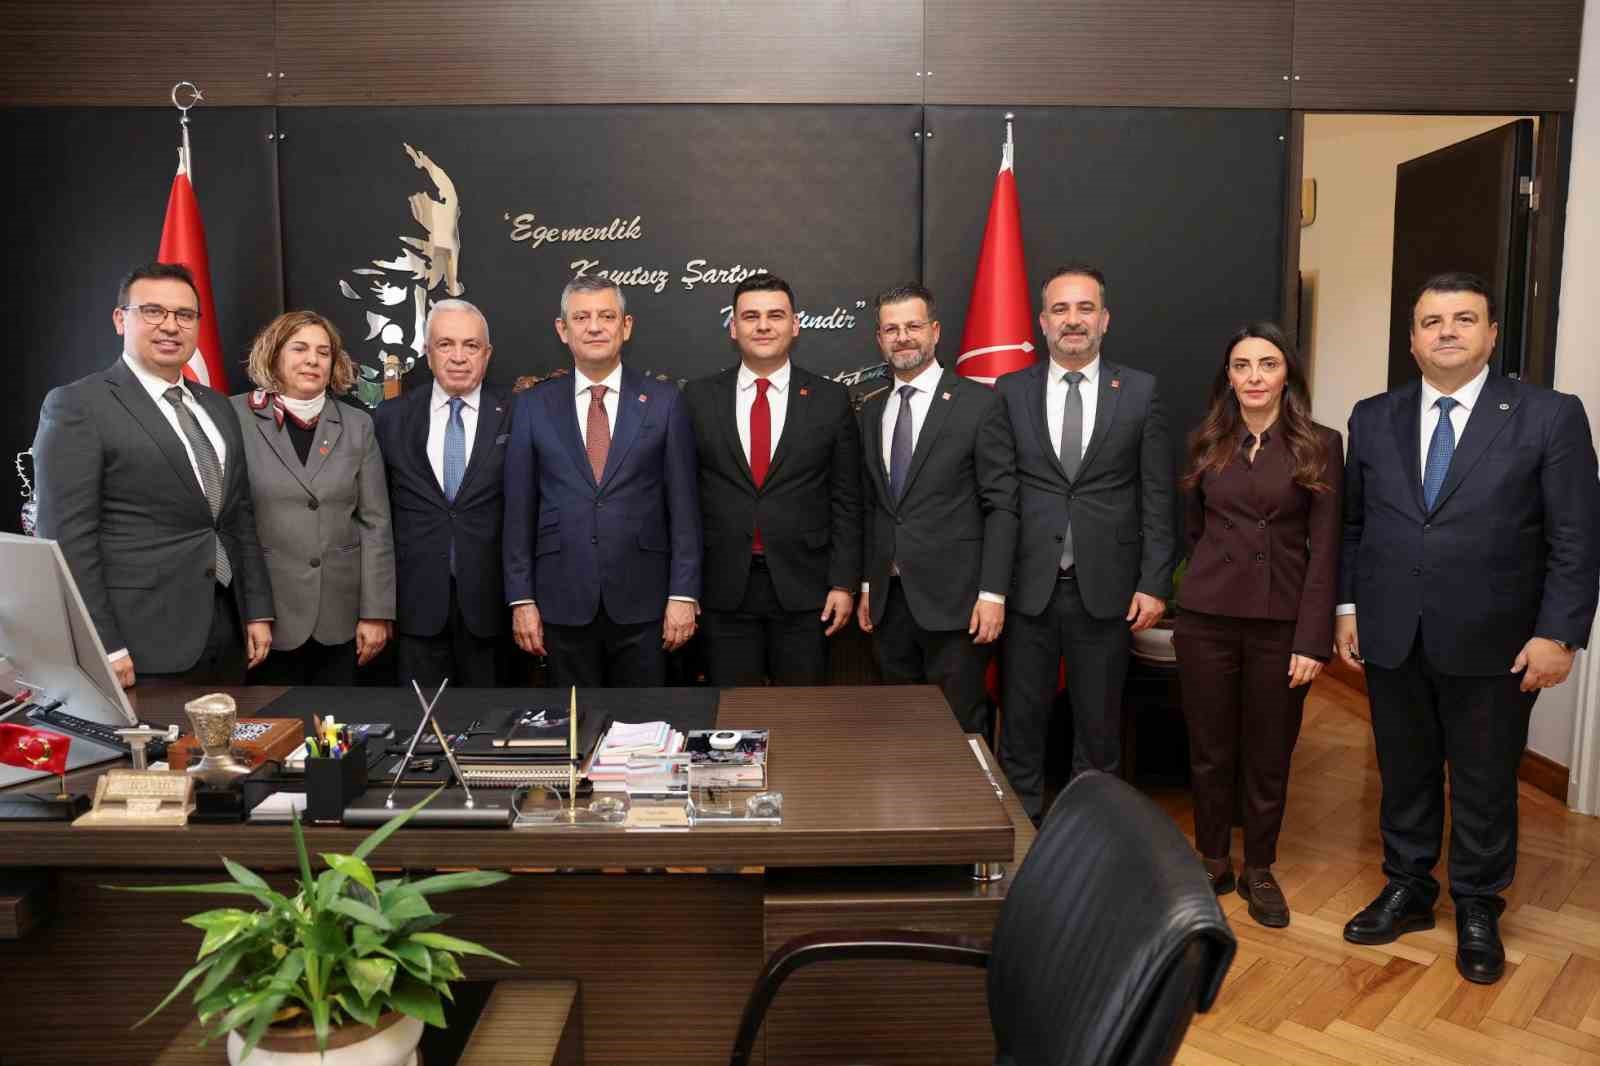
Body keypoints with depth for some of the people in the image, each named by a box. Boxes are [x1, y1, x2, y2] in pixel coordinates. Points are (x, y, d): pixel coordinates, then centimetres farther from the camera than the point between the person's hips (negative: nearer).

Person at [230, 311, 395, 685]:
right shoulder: (237, 417, -2)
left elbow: (375, 523, 4)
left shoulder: (357, 425, 6)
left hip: (340, 616, 3)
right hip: (267, 614, -2)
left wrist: (376, 612, 0)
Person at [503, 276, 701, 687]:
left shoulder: (664, 400, 2)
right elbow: (519, 509, 4)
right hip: (563, 601, 1)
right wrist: (521, 599, 0)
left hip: (642, 601, -1)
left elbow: (683, 503, 0)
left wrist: (684, 594, -5)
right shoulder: (534, 405, 5)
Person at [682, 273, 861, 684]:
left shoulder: (830, 400, 2)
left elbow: (846, 502, 2)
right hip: (723, 589, 1)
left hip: (803, 588, 0)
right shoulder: (698, 398, 3)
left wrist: (843, 584, -3)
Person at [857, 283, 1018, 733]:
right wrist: (866, 585, 12)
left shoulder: (979, 403, -5)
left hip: (953, 598, -5)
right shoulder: (872, 411, 12)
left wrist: (993, 593, -12)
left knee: (961, 729, 3)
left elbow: (1001, 505, -8)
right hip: (888, 600, 5)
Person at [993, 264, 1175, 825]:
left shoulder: (1140, 391, 3)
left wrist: (1154, 583, -3)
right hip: (1028, 585, 0)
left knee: (1099, 724, 11)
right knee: (1021, 721, 9)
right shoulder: (1010, 392, 3)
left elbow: (1156, 496, 2)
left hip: (1105, 587, 0)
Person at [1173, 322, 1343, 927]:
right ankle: (1213, 862, 27)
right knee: (1210, 749, 10)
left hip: (1281, 623, -2)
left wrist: (1312, 639, -10)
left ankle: (1260, 871, 28)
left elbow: (1324, 547, -6)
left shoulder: (1320, 446, -2)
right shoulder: (1207, 444, 6)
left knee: (1269, 755, 10)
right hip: (1207, 619, 2)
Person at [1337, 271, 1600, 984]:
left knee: (1485, 784, 11)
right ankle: (1407, 891, 33)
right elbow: (1351, 523, 10)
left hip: (1493, 644, -2)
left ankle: (1477, 909, 30)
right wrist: (1346, 606, 4)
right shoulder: (1373, 418, 6)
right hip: (1391, 638, 3)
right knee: (1404, 774, 15)